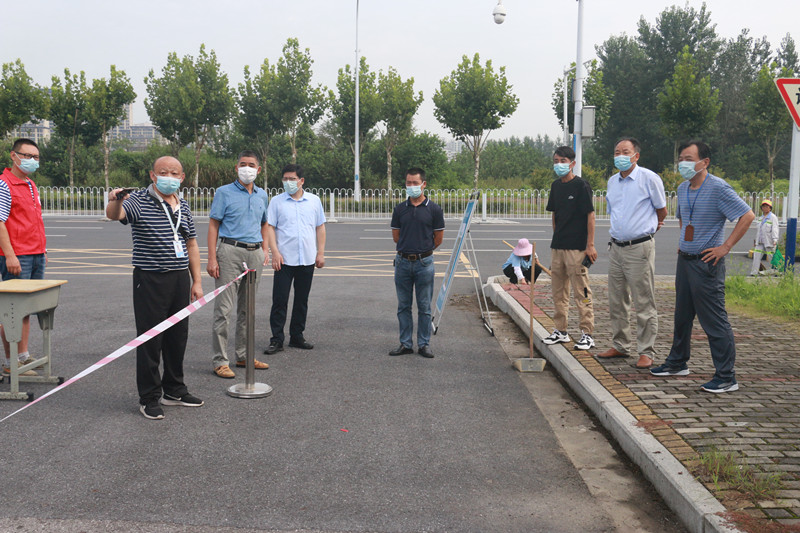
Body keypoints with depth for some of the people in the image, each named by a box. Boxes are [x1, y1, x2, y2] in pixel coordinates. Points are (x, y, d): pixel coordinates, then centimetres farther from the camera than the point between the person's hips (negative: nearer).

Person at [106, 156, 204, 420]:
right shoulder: (139, 201, -6)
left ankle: (174, 390, 29)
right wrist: (116, 201, -50)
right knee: (150, 339, 0)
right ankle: (149, 398, 12)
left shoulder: (183, 206, 13)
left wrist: (196, 281, 13)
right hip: (150, 280, -6)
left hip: (180, 279, 6)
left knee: (178, 336, 14)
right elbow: (114, 214, -26)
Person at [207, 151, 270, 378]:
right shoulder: (224, 193, -1)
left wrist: (265, 249, 13)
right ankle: (220, 361, 0)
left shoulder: (262, 195, 14)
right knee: (223, 308, -6)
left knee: (248, 308, 12)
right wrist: (212, 258, -12)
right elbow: (213, 225, -3)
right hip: (230, 251, -5)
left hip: (254, 253, 6)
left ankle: (244, 355, 22)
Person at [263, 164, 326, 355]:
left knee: (302, 301, 10)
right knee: (280, 300, -3)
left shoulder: (314, 200, 8)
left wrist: (321, 253, 4)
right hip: (284, 259, -2)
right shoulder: (277, 201, 2)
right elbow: (269, 227, 0)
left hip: (307, 260, 2)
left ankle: (297, 337, 21)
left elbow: (320, 227, 11)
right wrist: (275, 252, -11)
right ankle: (277, 340, 4)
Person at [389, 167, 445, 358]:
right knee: (403, 306, 8)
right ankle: (405, 343, 17)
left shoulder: (434, 209, -2)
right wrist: (410, 248, 11)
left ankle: (424, 344, 14)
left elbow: (439, 238, 4)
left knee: (424, 307, 4)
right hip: (403, 262, 3)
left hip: (424, 262, -2)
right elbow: (396, 236, 11)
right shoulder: (400, 209, 5)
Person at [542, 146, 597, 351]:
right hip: (557, 247, 7)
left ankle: (587, 334, 3)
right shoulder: (556, 186, 13)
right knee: (558, 291, 12)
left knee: (581, 292, -3)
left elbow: (590, 216, -10)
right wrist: (556, 238, 16)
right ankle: (560, 331, 22)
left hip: (577, 248, -7)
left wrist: (590, 245, -13)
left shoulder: (581, 185, -8)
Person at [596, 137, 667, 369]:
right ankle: (620, 346, 24)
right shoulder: (612, 181, 13)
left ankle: (646, 352, 4)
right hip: (616, 247, 7)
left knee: (644, 304, -3)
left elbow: (662, 211, 3)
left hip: (639, 248, -7)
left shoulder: (649, 178, -7)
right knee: (617, 302, 13)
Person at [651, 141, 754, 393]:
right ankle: (677, 363, 32)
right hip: (684, 259, 8)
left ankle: (726, 377, 2)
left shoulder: (718, 188, -15)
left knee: (714, 320, -5)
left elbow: (747, 215, -18)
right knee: (682, 315, 18)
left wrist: (725, 247, -18)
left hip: (706, 262, -8)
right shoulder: (682, 188, 10)